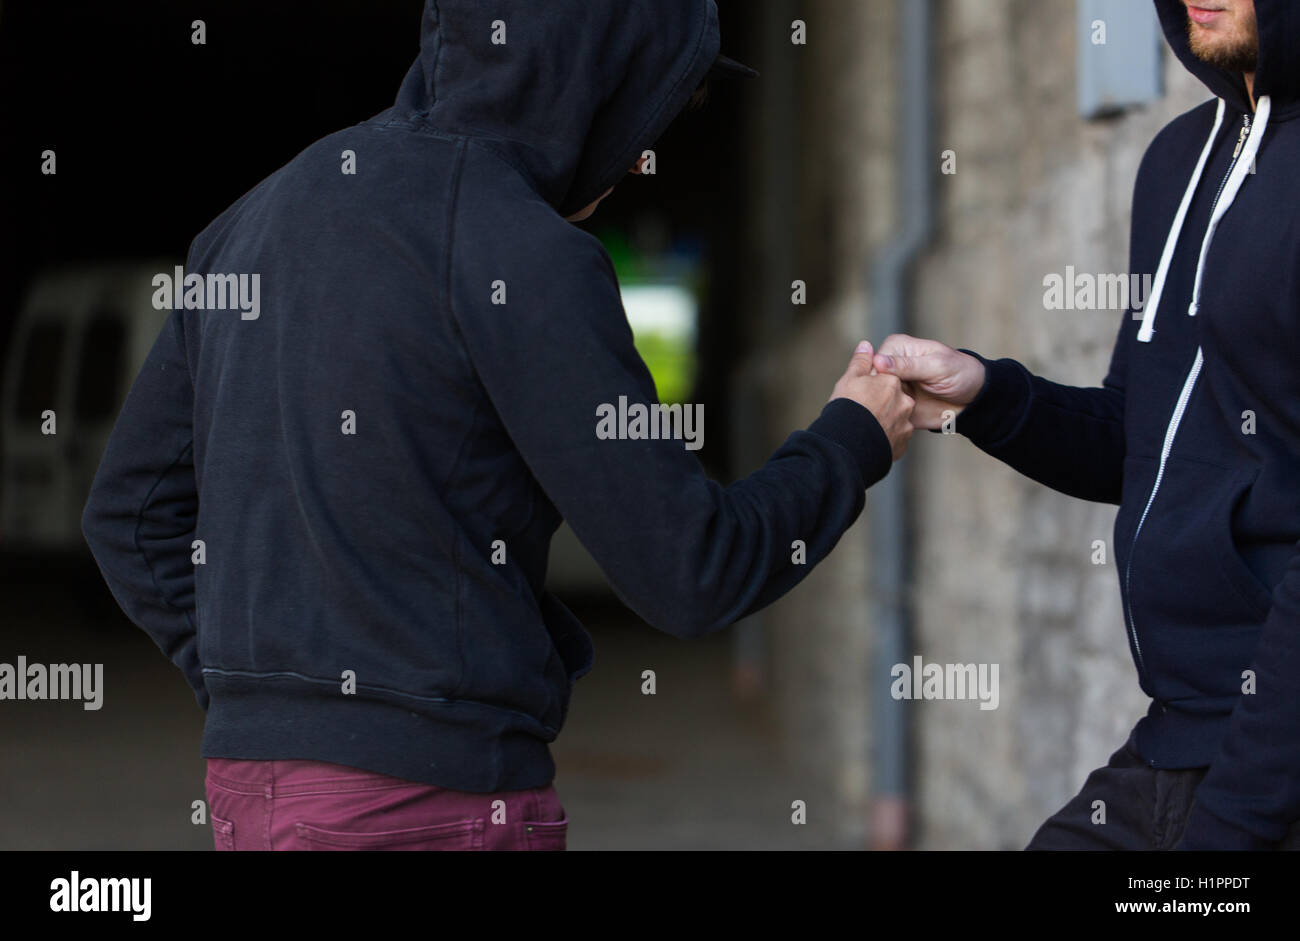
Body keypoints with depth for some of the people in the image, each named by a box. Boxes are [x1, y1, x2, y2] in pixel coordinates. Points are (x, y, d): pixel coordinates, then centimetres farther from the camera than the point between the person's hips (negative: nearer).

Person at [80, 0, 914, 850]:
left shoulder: (261, 216, 12)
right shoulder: (524, 256, -12)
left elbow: (132, 516, 16)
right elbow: (690, 574, -11)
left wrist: (265, 701, 14)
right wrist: (852, 440, 6)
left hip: (253, 782, 8)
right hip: (434, 793, -8)